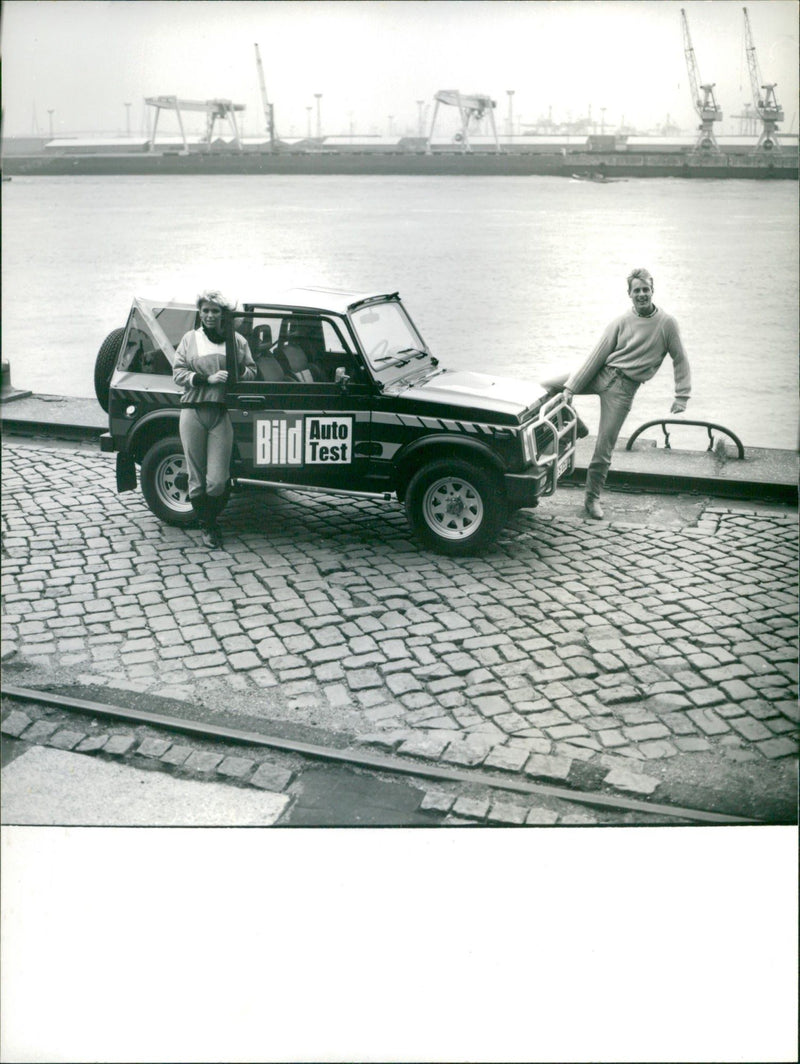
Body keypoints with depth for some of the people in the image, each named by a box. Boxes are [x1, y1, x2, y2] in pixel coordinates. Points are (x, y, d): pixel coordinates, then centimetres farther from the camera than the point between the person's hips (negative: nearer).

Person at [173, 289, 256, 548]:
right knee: (197, 476, 5)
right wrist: (207, 379, -11)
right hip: (193, 412, 1)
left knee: (218, 480, -6)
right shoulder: (190, 339, 10)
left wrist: (238, 372, -8)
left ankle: (211, 521, 18)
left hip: (222, 414, -1)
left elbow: (251, 372, 15)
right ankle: (205, 525, 20)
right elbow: (178, 373, 3)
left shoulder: (237, 340, 11)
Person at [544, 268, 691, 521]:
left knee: (605, 446, -4)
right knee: (544, 388, -8)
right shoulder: (622, 322, 3)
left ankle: (593, 498, 10)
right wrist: (571, 387, -3)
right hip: (602, 374, 3)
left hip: (624, 388, -3)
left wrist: (681, 397, 0)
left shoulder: (666, 323, -1)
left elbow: (680, 360, 6)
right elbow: (597, 356, 2)